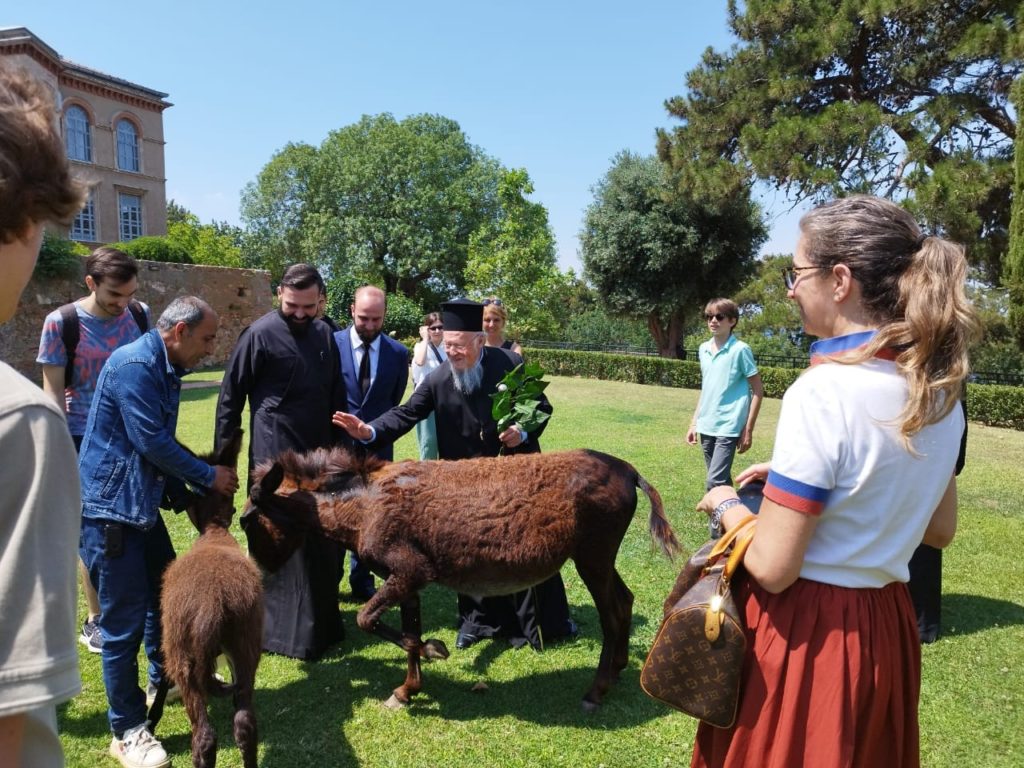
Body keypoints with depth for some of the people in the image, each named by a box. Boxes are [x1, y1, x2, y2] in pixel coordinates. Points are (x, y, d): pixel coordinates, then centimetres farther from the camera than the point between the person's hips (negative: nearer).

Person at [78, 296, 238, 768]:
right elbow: (151, 442, -23)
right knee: (124, 620, -2)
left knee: (165, 593, 20)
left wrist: (197, 481, 7)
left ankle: (166, 679, 41)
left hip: (141, 504, 10)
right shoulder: (134, 365, -21)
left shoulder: (166, 370, 10)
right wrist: (209, 477, -12)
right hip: (108, 508, -10)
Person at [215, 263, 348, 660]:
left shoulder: (324, 334, 7)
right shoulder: (259, 335, -10)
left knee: (324, 541, 13)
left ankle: (322, 621, 30)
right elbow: (230, 398, -6)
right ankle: (285, 629, 13)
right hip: (275, 456, -6)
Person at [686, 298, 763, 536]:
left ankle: (721, 532, -3)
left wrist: (748, 430, -9)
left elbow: (757, 391, -6)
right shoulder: (704, 349, 9)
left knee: (714, 483, -13)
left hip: (728, 427, -6)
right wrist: (694, 422, 16)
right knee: (722, 482, 14)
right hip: (706, 427, 6)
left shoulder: (740, 350, -9)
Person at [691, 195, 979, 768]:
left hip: (805, 633, -7)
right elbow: (940, 529, 12)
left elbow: (772, 568, -23)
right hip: (886, 628, 8)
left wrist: (728, 506, -4)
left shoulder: (823, 391, -24)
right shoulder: (940, 389, 0)